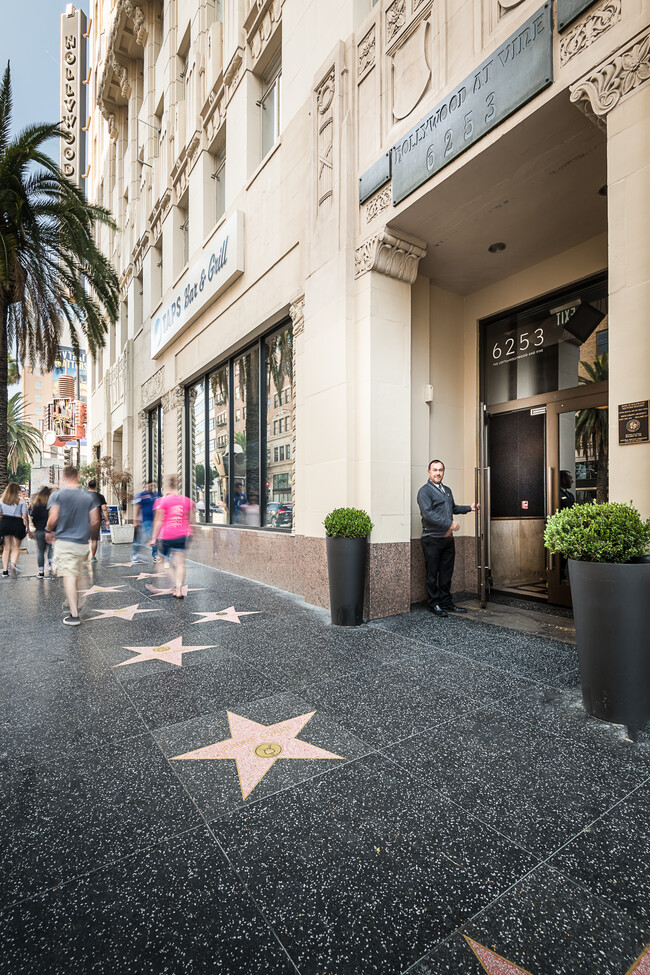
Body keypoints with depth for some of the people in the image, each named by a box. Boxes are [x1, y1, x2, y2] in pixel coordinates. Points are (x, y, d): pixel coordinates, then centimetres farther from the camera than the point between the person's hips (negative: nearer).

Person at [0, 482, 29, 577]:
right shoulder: (21, 502, -5)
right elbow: (24, 517, -7)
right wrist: (28, 529, -1)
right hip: (17, 523, -3)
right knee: (16, 547, 7)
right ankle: (13, 563, -20)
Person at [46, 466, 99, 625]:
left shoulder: (57, 495, -5)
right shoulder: (88, 497, 5)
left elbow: (53, 518, -13)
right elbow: (95, 521, 4)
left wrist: (48, 531, 7)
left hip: (64, 541, -4)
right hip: (82, 543, 4)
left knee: (69, 577, -5)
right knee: (76, 576, 21)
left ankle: (74, 615, -8)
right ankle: (74, 604, 37)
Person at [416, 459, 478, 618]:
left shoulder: (447, 490, 18)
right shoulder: (424, 491, -8)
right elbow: (428, 514, -20)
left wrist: (469, 508, 18)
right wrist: (449, 524, -23)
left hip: (448, 538, 7)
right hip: (432, 539, -7)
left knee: (446, 573, 13)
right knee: (432, 574, 2)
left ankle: (446, 602, 23)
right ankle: (434, 604, 13)